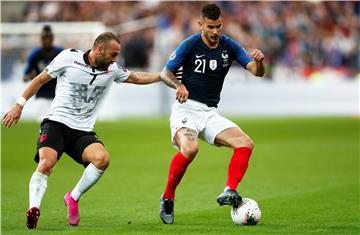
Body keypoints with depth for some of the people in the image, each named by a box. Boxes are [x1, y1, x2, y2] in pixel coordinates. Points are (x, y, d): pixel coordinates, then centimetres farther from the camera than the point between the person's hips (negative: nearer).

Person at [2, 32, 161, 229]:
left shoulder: (112, 70, 8)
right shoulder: (69, 57, -2)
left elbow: (137, 78, 24)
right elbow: (41, 79, 7)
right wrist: (19, 105, 5)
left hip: (83, 131, 4)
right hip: (56, 122, -4)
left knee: (102, 159, -24)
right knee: (46, 163, -30)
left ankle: (73, 198, -6)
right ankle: (33, 209, -32)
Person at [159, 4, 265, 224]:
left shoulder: (229, 46, 4)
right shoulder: (190, 45, -6)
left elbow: (257, 72, -3)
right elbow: (166, 73, -2)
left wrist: (259, 61, -27)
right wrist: (179, 85, -24)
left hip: (211, 113, 5)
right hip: (186, 108, -5)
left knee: (246, 143, -15)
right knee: (190, 148, -32)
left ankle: (229, 192, -21)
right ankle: (167, 198, -14)